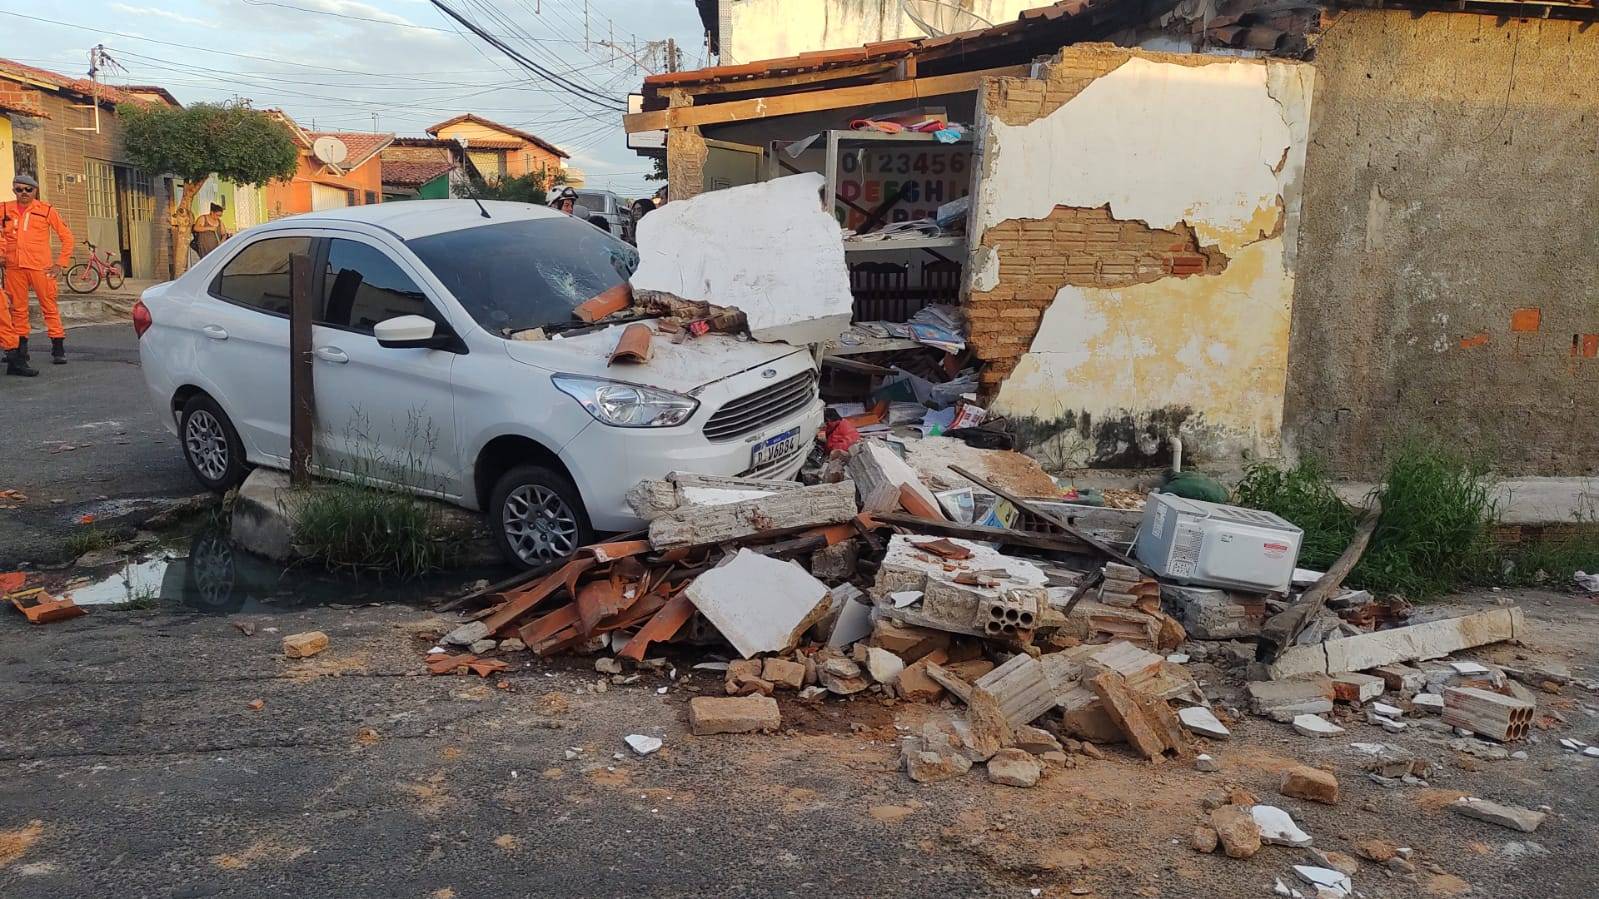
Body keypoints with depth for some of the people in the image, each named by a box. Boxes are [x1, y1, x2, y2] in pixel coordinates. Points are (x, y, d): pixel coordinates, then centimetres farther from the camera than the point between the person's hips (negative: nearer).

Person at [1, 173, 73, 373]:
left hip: (40, 267, -3)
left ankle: (58, 349, 3)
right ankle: (20, 350, 14)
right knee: (18, 309, 7)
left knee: (49, 306, -2)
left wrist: (60, 263, 2)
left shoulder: (46, 210, 3)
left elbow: (66, 237, 6)